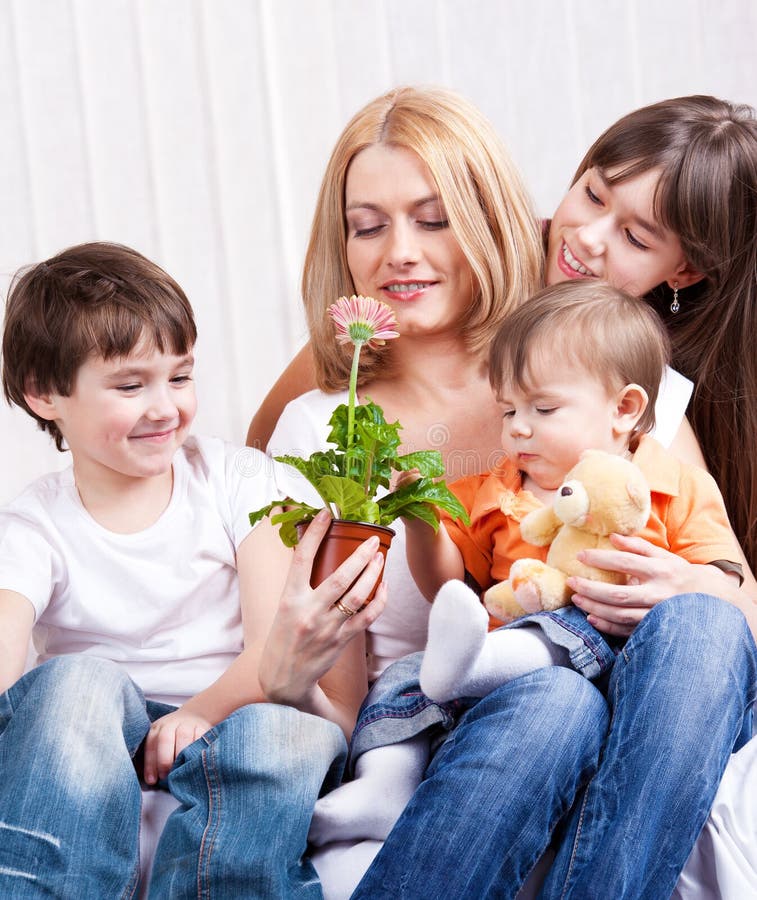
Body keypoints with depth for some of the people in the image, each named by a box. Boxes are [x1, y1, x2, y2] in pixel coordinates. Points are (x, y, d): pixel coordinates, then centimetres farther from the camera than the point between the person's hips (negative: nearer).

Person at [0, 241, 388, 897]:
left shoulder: (237, 481, 5)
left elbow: (269, 642, -7)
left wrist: (201, 711, -29)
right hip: (93, 750, 0)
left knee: (281, 732, -35)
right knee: (79, 680, -33)